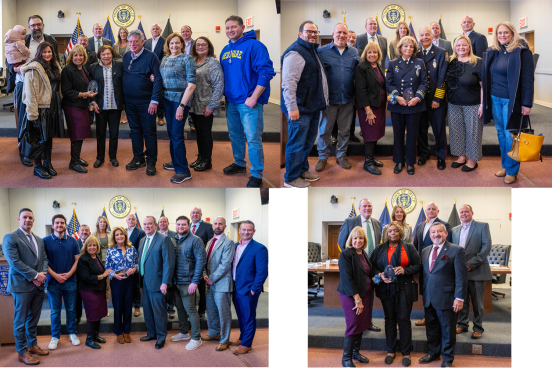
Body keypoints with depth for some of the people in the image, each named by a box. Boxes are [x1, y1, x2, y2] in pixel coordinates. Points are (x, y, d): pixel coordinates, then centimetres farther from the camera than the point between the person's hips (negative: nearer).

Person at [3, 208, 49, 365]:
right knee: (21, 320, 2)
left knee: (34, 318, 15)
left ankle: (32, 345, 28)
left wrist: (42, 274, -8)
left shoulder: (39, 240, 15)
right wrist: (35, 275, -16)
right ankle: (22, 352, 10)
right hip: (22, 286, -6)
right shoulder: (10, 238, -7)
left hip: (38, 286, 6)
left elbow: (44, 259, 13)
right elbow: (14, 261, -15)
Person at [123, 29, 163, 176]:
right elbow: (121, 77, 15)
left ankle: (151, 162, 9)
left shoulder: (150, 57, -8)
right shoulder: (125, 57, 8)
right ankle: (138, 158, 23)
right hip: (129, 102, 5)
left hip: (145, 102, -5)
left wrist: (154, 100, -17)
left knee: (149, 131, 1)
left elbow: (158, 79, -11)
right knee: (135, 130, 12)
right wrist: (122, 98, 7)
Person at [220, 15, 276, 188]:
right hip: (230, 101, 8)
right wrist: (223, 94, 12)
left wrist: (254, 98, -19)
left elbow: (266, 72, -18)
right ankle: (239, 163, 36)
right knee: (234, 135, 19)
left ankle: (256, 174, 3)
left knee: (253, 139, -6)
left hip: (249, 102, -7)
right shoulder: (225, 50, 12)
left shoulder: (254, 46, -12)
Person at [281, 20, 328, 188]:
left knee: (308, 141, 20)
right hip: (300, 108, -10)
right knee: (297, 144, -2)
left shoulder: (312, 50, 17)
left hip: (313, 107, 10)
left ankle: (303, 170, 34)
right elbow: (288, 82, -24)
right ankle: (291, 178, 8)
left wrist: (323, 101, 25)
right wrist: (292, 108, -29)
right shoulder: (295, 53, -17)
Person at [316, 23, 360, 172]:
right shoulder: (322, 51, -4)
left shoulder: (354, 53, 7)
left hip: (347, 99, 3)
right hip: (329, 98, -3)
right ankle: (323, 157, 18)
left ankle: (341, 155, 27)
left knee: (345, 130, 12)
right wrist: (320, 95, -11)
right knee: (325, 129, 5)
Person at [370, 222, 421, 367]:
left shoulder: (409, 247, 3)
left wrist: (405, 270, -16)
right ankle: (390, 351, 19)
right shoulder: (380, 249, 8)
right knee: (389, 319, 8)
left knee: (404, 319, -1)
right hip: (386, 288, 2)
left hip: (404, 288, -2)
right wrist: (380, 275, -12)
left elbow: (418, 266, 0)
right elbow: (372, 266, 7)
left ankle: (406, 353, 9)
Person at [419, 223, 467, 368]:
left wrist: (459, 298, -15)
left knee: (447, 330, 6)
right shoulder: (425, 251, 11)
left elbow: (461, 276, -11)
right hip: (428, 299, 5)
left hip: (446, 299, -5)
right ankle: (433, 353, 33)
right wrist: (423, 293, 10)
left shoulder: (456, 251, -8)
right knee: (431, 328, 16)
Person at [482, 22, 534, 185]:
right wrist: (485, 100, 7)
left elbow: (528, 79, -11)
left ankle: (512, 171, 10)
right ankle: (505, 165, 24)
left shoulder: (521, 51, -9)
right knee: (501, 133, 12)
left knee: (510, 135, -1)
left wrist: (527, 103, -15)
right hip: (495, 99, 6)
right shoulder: (492, 52, 7)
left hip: (512, 100, -5)